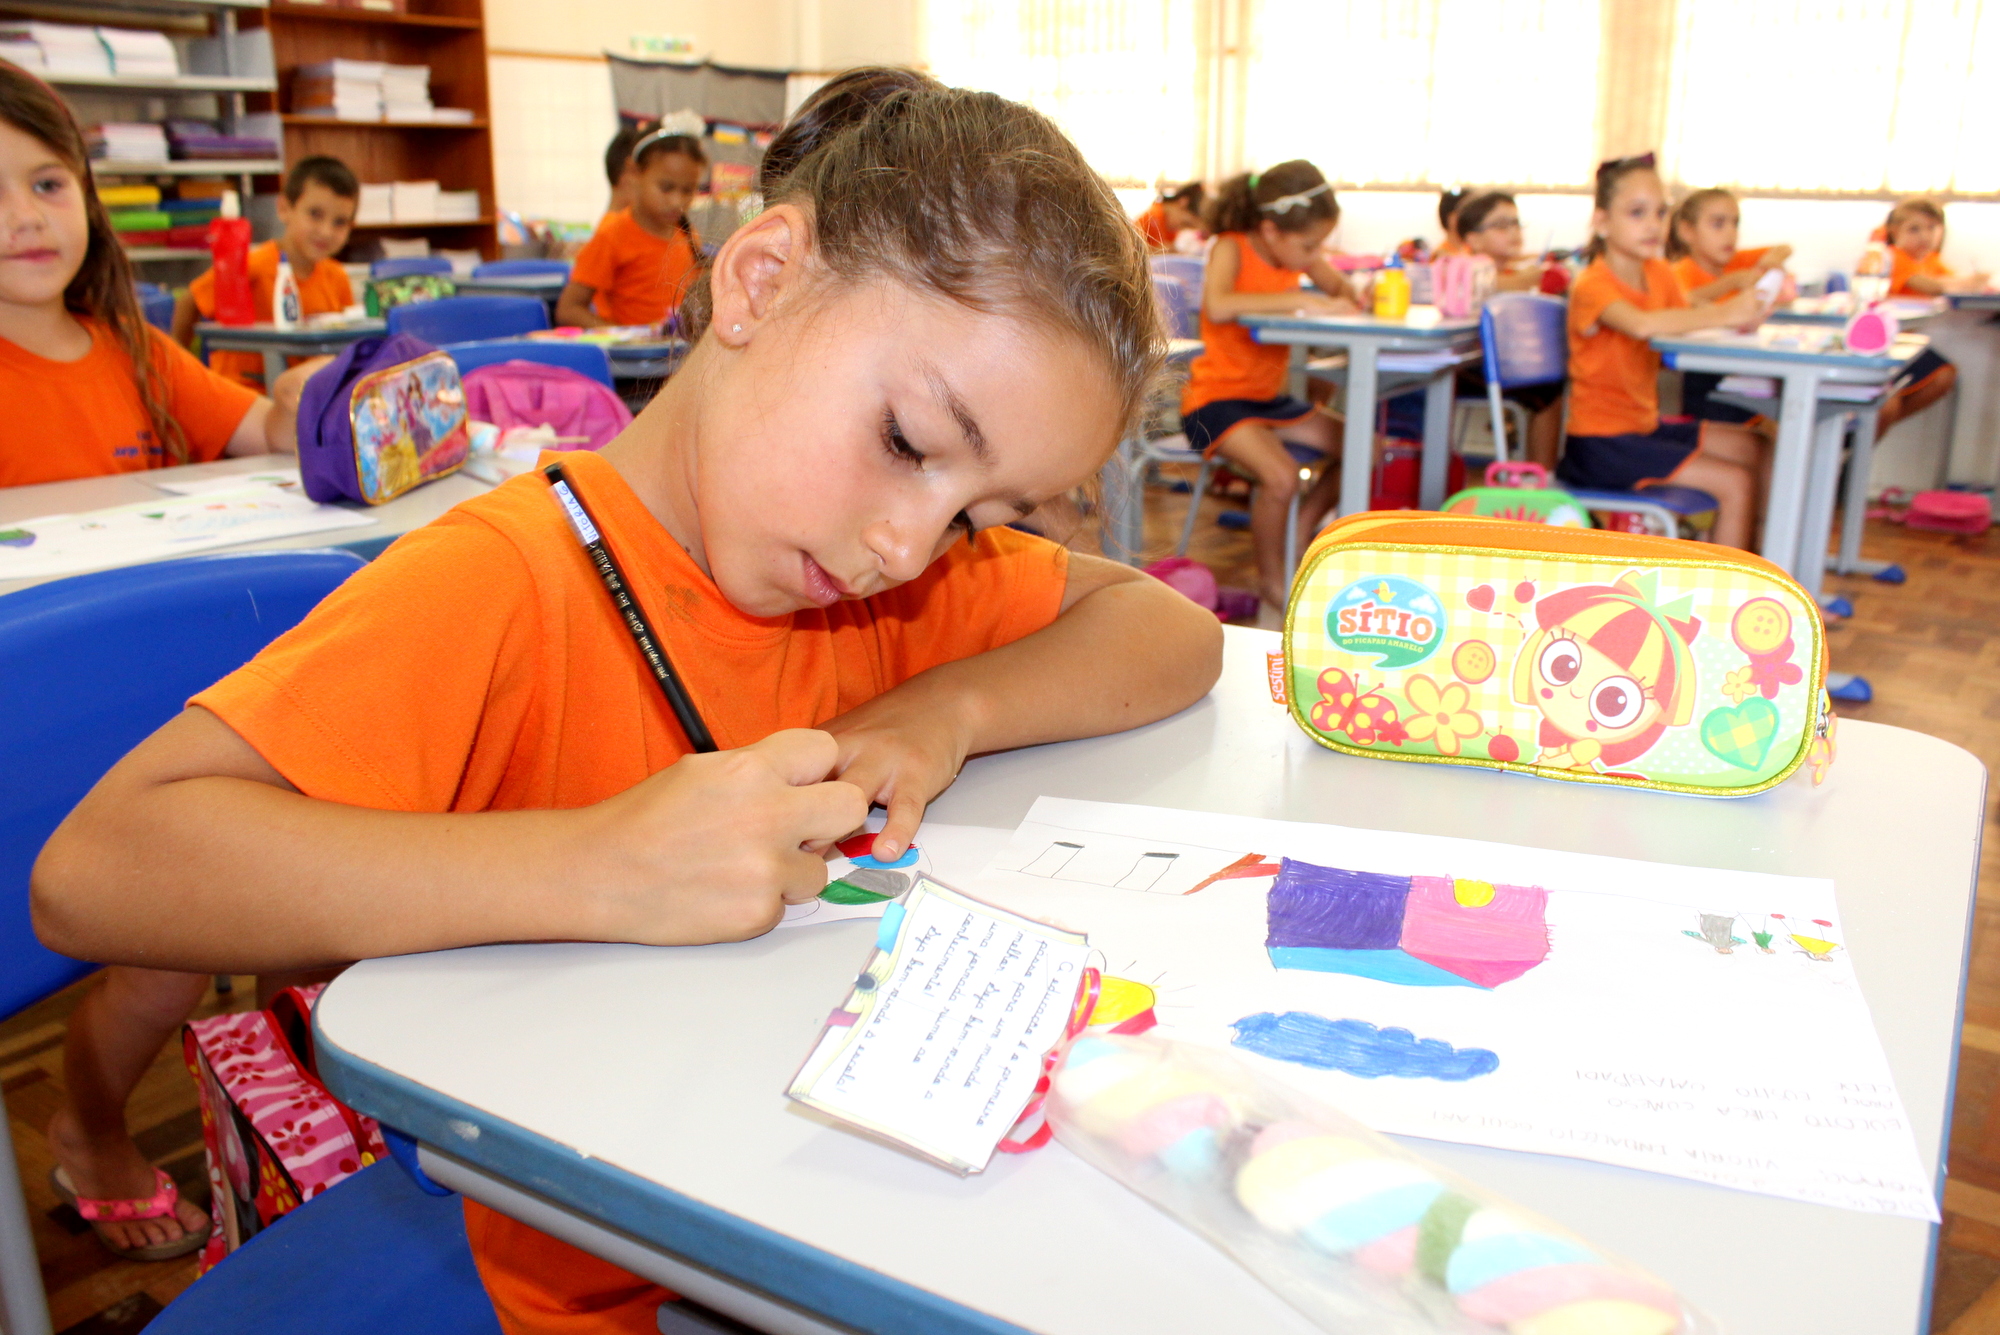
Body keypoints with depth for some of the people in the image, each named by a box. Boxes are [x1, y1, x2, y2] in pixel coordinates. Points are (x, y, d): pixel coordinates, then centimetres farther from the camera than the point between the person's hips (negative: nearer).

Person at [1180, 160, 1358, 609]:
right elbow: (1217, 306, -38)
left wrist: (1347, 298, -8)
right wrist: (1299, 300, -35)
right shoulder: (1231, 248, -17)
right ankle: (1271, 578, -7)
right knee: (1281, 475, -30)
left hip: (1268, 396, 9)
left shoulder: (1296, 254, 4)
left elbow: (1342, 291, 18)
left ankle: (1293, 540, 19)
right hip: (1216, 398, -8)